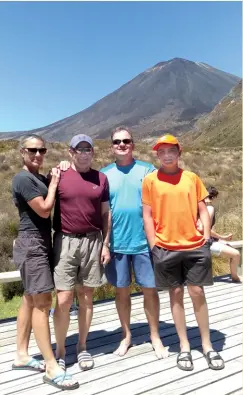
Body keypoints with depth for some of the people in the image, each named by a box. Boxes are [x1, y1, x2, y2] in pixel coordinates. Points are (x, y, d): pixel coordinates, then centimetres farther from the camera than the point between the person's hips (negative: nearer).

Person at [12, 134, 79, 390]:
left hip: (42, 244, 9)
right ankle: (52, 368, 1)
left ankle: (21, 355, 27)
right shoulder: (23, 179, -13)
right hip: (32, 245, -9)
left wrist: (57, 178, 3)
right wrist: (54, 183, -6)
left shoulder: (41, 178, 14)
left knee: (30, 300, 14)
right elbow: (44, 210, -16)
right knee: (42, 302, -7)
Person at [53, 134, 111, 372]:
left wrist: (105, 244, 3)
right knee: (64, 299, -2)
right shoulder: (58, 176, 0)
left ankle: (82, 347, 27)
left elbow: (106, 213, 8)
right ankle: (59, 350, 19)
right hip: (65, 241, -2)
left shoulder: (101, 178, 6)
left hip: (93, 241, 2)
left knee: (86, 297, 11)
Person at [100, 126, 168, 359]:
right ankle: (126, 335, 31)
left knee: (150, 289, 8)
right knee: (122, 290, 12)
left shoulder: (147, 170, 1)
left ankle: (155, 336, 28)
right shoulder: (104, 174, 4)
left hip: (144, 241, -1)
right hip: (116, 243, 1)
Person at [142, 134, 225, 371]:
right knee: (176, 293, 9)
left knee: (197, 292, 7)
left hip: (195, 245, 2)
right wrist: (153, 245, -5)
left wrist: (206, 236, -1)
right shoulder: (150, 180, 0)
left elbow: (202, 210, 9)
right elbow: (147, 215, -1)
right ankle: (184, 346, 24)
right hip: (166, 248, -1)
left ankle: (207, 345, 25)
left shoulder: (192, 178, 7)